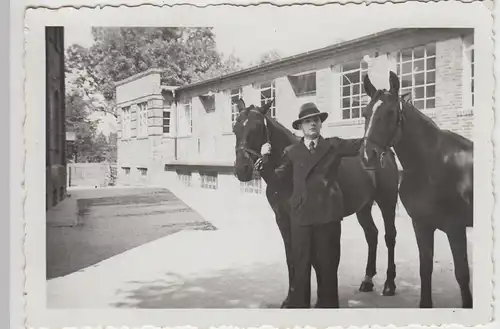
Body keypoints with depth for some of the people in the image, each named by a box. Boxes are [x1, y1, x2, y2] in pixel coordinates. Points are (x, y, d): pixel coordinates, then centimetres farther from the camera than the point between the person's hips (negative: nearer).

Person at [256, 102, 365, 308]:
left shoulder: (334, 145, 7)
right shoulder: (292, 152, 9)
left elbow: (362, 144, 1)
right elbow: (279, 178, 5)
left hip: (328, 214, 0)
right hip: (301, 214, 1)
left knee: (327, 264, 11)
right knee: (300, 264, 7)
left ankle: (327, 304, 27)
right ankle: (298, 304, 20)